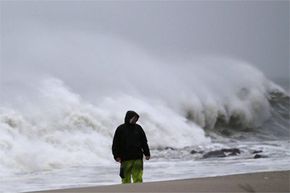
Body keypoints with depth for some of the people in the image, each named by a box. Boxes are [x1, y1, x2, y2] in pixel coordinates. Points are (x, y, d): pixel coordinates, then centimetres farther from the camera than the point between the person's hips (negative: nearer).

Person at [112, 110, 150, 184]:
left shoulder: (138, 128, 11)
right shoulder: (121, 129, 1)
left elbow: (144, 142, 16)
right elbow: (115, 144, 1)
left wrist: (147, 153, 11)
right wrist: (116, 156, -7)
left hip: (138, 158, 2)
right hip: (125, 159, -2)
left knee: (138, 177, -5)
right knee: (126, 178, 1)